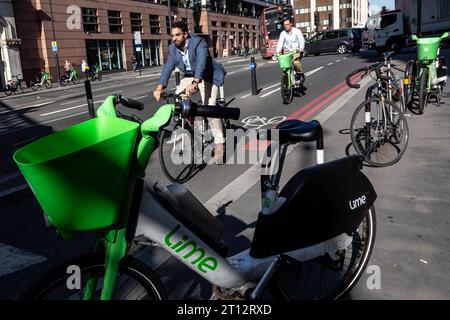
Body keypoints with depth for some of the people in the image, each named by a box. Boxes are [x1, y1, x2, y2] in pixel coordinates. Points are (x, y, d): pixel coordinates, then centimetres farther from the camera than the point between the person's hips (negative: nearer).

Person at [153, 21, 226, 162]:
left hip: (207, 76, -7)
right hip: (189, 76, 7)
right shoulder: (173, 47, -6)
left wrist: (195, 83, -57)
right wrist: (160, 87, -28)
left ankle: (219, 144, -15)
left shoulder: (199, 43, -25)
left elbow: (201, 63, -40)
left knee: (209, 107, -23)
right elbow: (168, 67, -14)